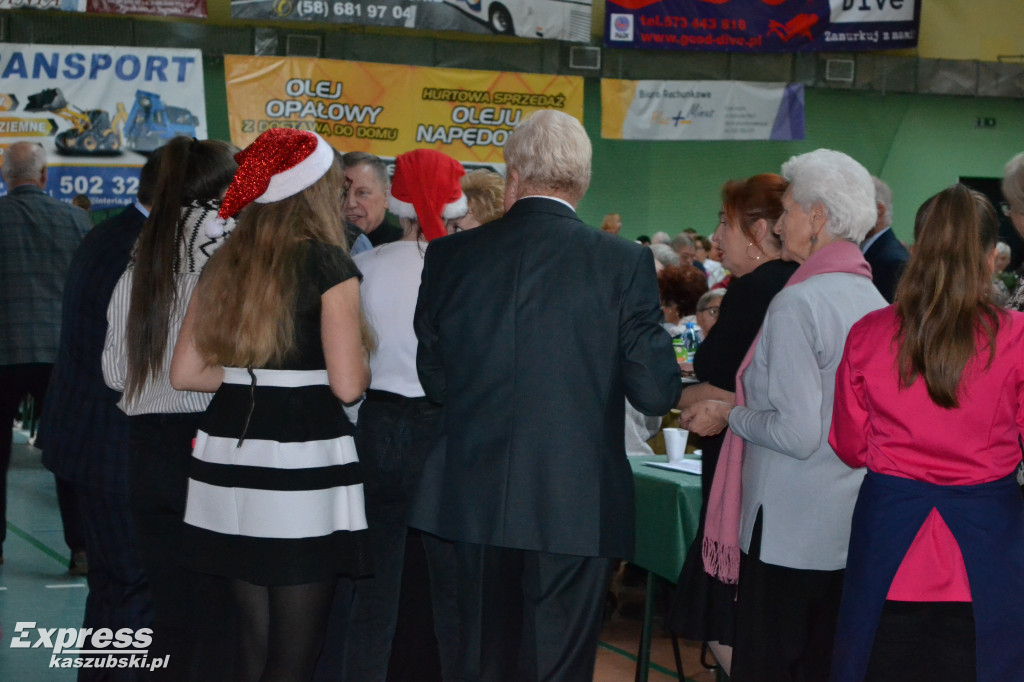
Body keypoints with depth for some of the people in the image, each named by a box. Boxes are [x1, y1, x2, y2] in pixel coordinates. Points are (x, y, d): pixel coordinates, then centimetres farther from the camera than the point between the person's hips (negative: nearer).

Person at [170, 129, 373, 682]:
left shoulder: (223, 266, 8)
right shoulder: (328, 263, -8)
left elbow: (184, 374, 9)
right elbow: (347, 385, -12)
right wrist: (364, 365, 9)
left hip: (228, 463, 6)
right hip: (303, 466, -6)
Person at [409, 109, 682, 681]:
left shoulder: (451, 256, -2)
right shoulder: (624, 263, -9)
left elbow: (435, 380, 6)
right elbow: (656, 394, -9)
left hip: (477, 499, 3)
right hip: (578, 505, -3)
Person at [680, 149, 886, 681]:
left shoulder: (797, 303, -16)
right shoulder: (874, 300, 7)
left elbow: (798, 434, -21)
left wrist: (729, 416, -5)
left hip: (790, 534, -8)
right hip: (853, 532, 8)